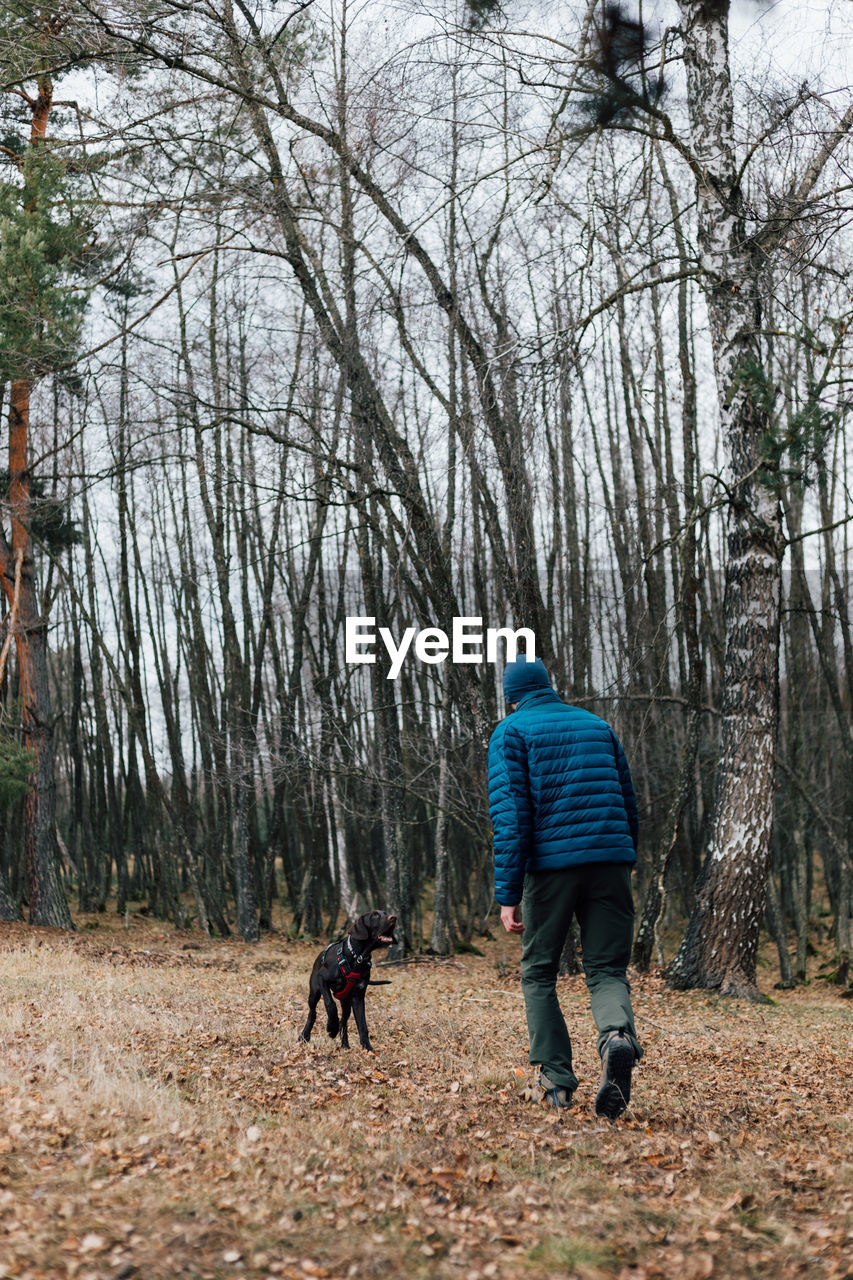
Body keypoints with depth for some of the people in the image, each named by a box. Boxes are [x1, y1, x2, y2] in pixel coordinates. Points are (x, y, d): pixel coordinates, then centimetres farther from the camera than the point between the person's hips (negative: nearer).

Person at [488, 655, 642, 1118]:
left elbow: (510, 816, -7)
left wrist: (508, 895, -8)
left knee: (539, 972, 14)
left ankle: (556, 1078, 9)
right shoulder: (598, 725, 19)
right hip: (610, 860, 3)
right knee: (607, 969, 5)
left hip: (550, 864, -3)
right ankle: (617, 1036, -26)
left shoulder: (510, 732, 4)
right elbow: (628, 803, 20)